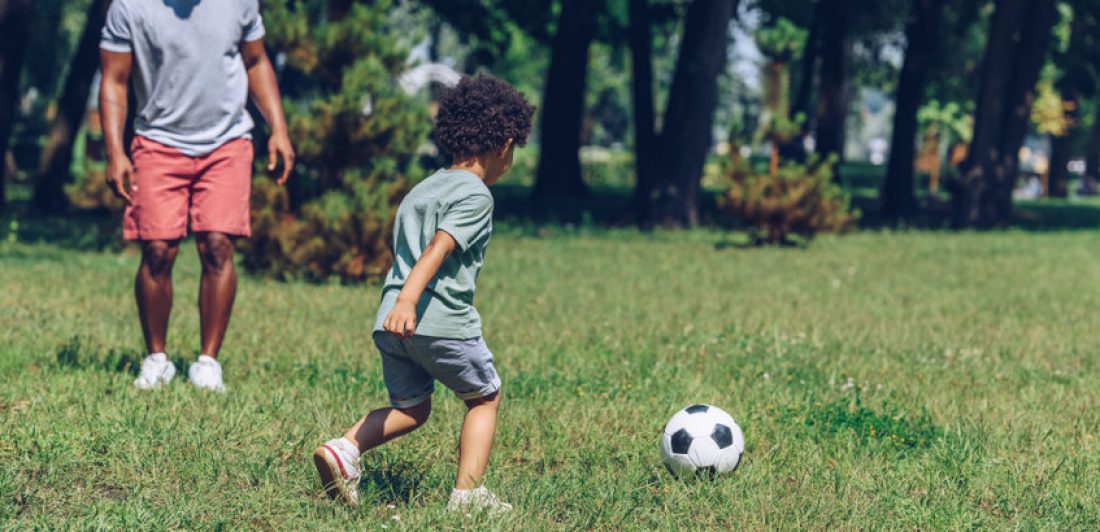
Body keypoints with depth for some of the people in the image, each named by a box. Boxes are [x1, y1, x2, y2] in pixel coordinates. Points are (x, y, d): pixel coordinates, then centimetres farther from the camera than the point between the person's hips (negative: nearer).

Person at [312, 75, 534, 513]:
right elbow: (437, 249, -20)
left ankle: (344, 448, -4)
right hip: (444, 323, -7)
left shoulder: (421, 189, 20)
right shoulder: (475, 196, -7)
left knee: (410, 408, 20)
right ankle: (467, 491, 6)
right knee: (484, 397, 15)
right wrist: (408, 301, -31)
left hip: (392, 324, 7)